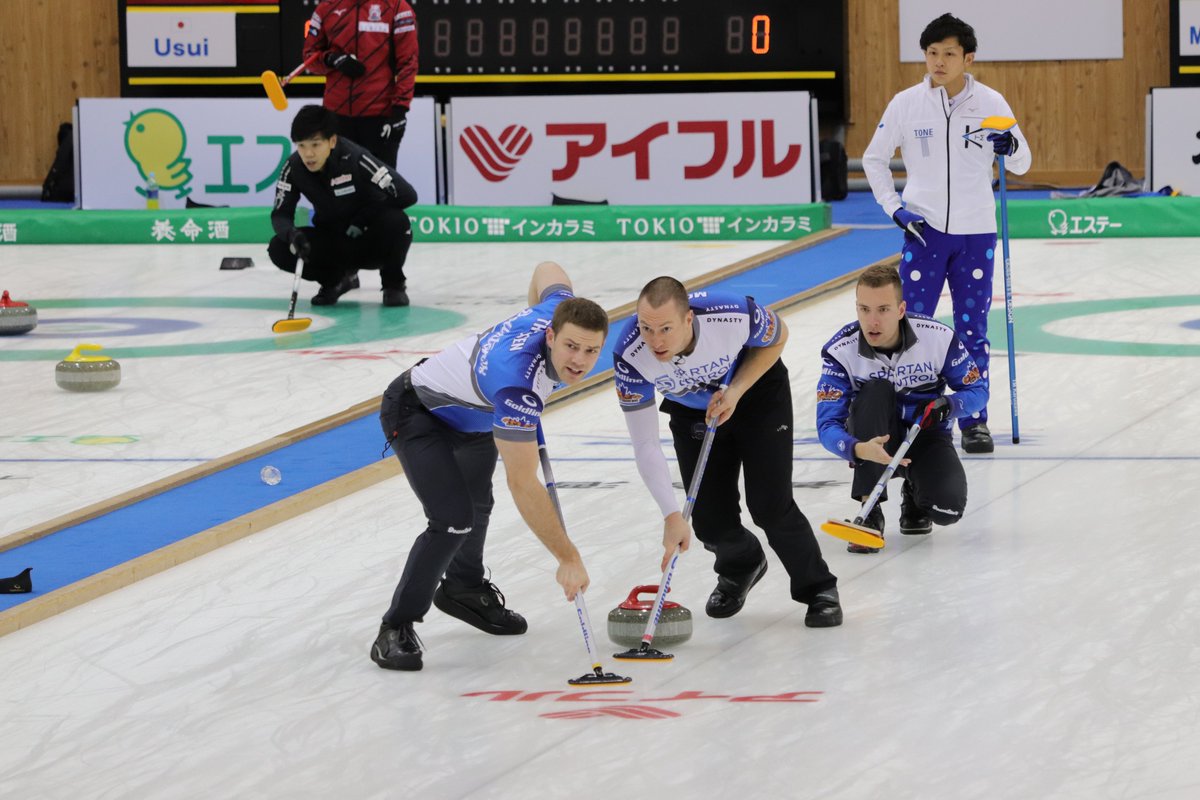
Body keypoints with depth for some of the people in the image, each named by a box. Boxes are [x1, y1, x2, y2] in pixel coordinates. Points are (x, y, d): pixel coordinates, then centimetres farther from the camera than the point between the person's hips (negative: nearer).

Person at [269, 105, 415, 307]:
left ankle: (393, 283, -6)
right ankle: (336, 278, 9)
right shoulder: (294, 168, -14)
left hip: (370, 241, -4)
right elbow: (280, 214, -8)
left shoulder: (355, 159, -27)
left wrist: (363, 218, -24)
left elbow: (407, 195, -29)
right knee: (279, 249, -20)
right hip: (332, 241, 4)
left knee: (396, 222, -37)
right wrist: (291, 234, -31)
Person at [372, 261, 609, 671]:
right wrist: (568, 559, -37)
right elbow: (523, 485, -41)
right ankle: (396, 629, -8)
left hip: (471, 413, 9)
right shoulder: (518, 381, -44)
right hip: (415, 411, -9)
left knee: (477, 506, 27)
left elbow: (547, 270, 2)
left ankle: (463, 589, 55)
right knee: (452, 519, -23)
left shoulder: (563, 310, -25)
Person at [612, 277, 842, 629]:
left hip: (758, 392, -2)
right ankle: (739, 569, 34)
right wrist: (672, 516, -34)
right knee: (711, 522, -2)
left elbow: (777, 337, -13)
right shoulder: (630, 352, -35)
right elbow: (645, 444, -28)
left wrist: (737, 390, -24)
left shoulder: (734, 315, -39)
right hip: (692, 411, 2)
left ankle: (818, 589, 12)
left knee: (770, 505, -13)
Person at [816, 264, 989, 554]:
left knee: (947, 508, -29)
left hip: (926, 434, 0)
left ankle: (914, 491, 12)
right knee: (875, 389, -33)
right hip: (874, 440, 0)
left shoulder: (939, 337, -19)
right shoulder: (841, 351, -20)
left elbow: (977, 389, -6)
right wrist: (859, 449, -46)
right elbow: (828, 425, -23)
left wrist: (947, 406, -29)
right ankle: (870, 512, -29)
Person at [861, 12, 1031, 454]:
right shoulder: (906, 103, -2)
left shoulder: (990, 103, -2)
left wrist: (1011, 147, -17)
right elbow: (874, 159, 9)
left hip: (975, 234, 0)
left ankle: (974, 421, 12)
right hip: (923, 231, 0)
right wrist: (895, 208, -2)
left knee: (972, 330, 5)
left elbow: (1022, 165, 6)